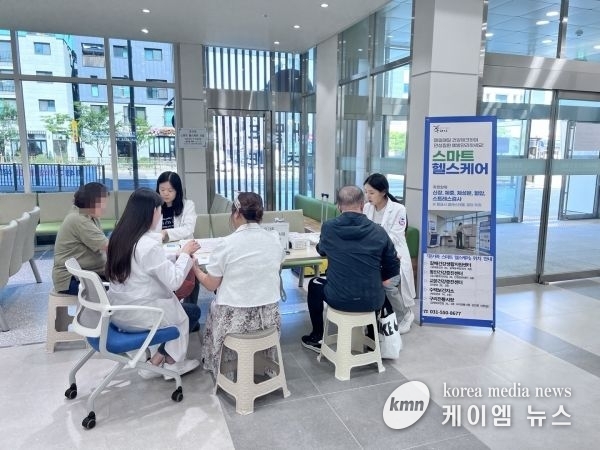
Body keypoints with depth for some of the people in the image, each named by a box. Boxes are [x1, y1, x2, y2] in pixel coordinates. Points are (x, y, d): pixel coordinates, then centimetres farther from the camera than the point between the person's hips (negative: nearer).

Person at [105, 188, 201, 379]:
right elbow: (174, 281, -19)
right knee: (189, 311, 16)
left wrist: (180, 255, 8)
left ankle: (156, 360, 21)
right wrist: (185, 253, -8)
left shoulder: (119, 236, 0)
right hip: (136, 316, -7)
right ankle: (171, 364, 30)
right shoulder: (150, 245, -25)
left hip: (117, 310, 7)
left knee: (173, 303, 22)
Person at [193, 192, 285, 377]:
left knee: (214, 307, 29)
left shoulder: (227, 244, -16)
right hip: (269, 315, 3)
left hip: (235, 319, -3)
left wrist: (195, 268, 14)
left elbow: (211, 285, -5)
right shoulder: (274, 239, -3)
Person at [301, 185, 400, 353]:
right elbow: (393, 267, 0)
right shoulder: (378, 231, -8)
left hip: (339, 300, -1)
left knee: (314, 284, 31)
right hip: (372, 301, 1)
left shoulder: (328, 227, -8)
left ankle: (317, 338, 40)